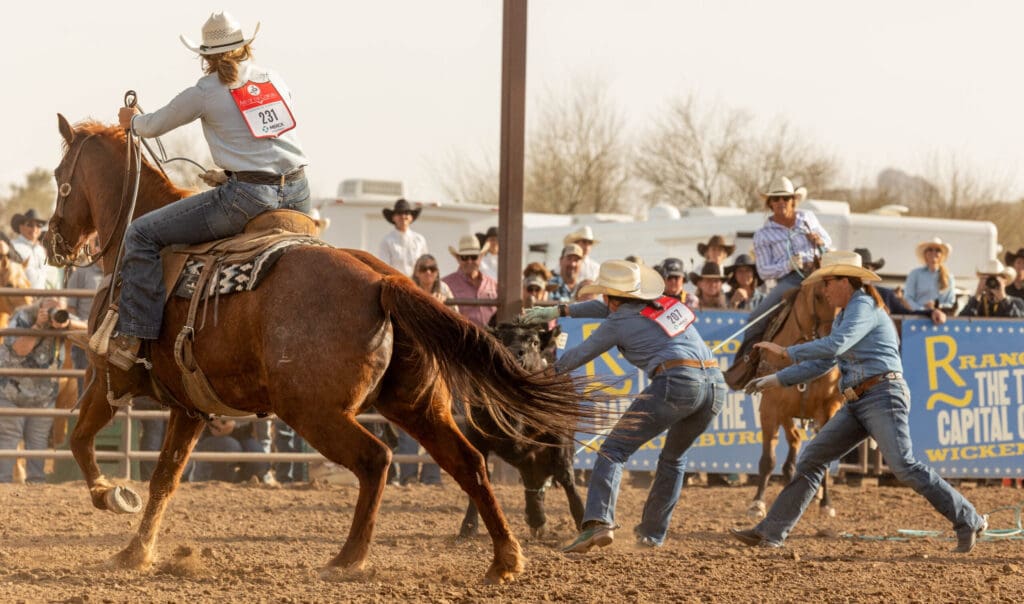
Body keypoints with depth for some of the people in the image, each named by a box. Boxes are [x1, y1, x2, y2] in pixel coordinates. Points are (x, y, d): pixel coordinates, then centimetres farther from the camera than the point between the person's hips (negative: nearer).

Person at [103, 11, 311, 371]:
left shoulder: (205, 92, -1)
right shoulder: (276, 80, 15)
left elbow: (154, 126, 13)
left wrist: (132, 120, 38)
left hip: (247, 197, -6)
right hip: (298, 194, 6)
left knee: (142, 234, 2)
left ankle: (130, 341, -5)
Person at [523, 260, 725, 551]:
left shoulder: (619, 324, 5)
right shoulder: (666, 302, 25)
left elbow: (581, 353, 19)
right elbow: (611, 308, 38)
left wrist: (552, 371, 39)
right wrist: (557, 311, 43)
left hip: (675, 383, -7)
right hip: (716, 383, 7)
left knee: (613, 450, -5)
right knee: (674, 458, 28)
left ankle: (598, 522, -24)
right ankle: (653, 533, 29)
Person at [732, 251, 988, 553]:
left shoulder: (864, 307, -8)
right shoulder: (843, 316, 21)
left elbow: (835, 346, -23)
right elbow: (821, 363, 26)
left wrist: (786, 353, -18)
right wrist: (776, 379, 21)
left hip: (882, 395, -10)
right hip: (857, 403, 10)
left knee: (904, 466, -19)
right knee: (812, 458, 6)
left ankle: (969, 522, -12)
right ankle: (771, 532, 8)